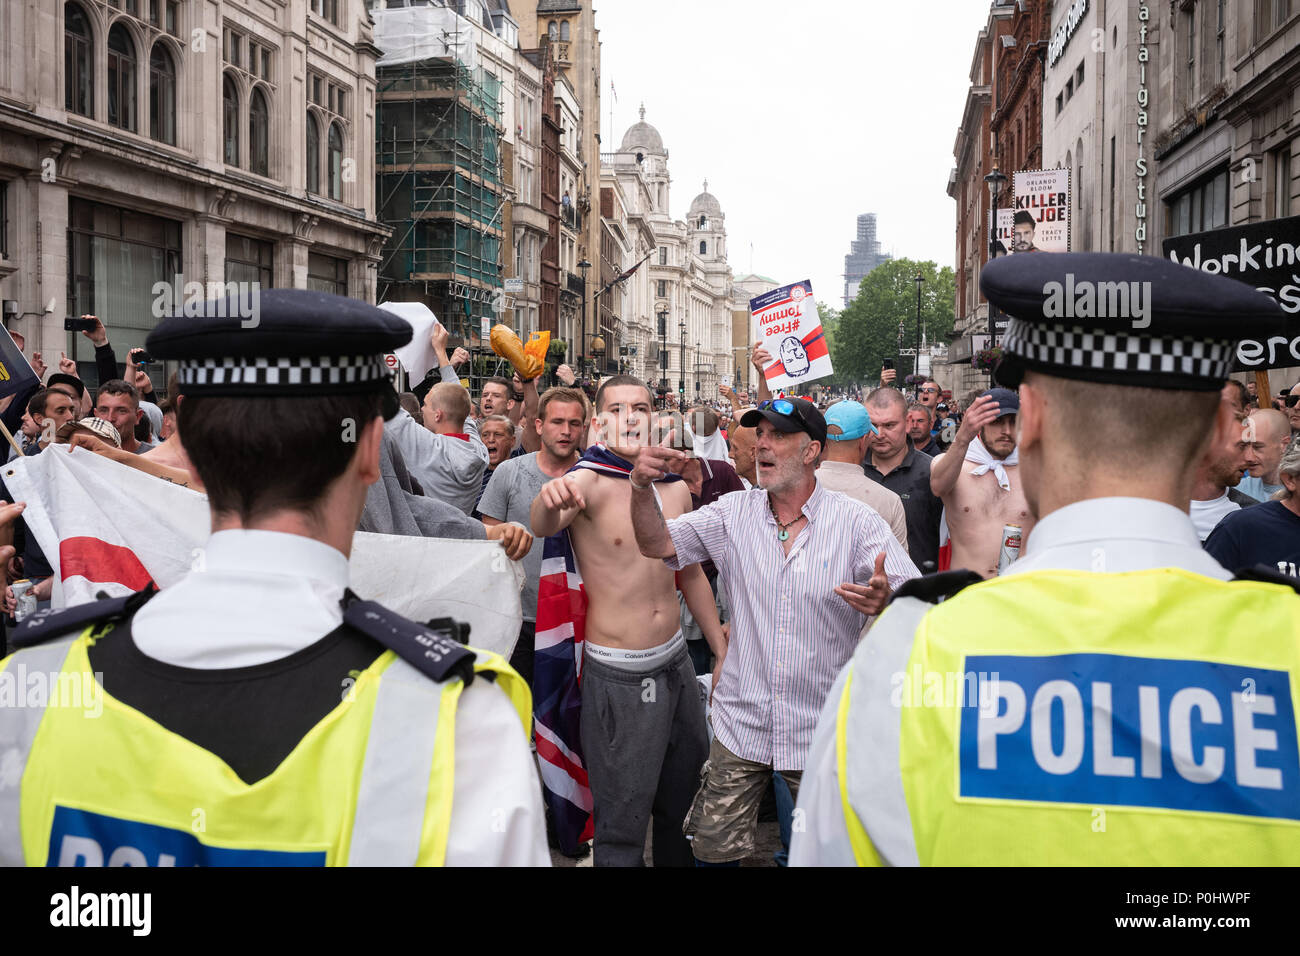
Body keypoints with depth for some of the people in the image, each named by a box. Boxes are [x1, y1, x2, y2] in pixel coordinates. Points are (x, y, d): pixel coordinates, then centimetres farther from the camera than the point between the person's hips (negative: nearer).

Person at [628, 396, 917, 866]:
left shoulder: (857, 522, -8)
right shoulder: (734, 512, 2)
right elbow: (658, 543, -1)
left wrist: (886, 601, -36)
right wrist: (642, 487, -19)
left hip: (822, 732, -2)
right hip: (740, 723, 2)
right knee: (714, 850, 10)